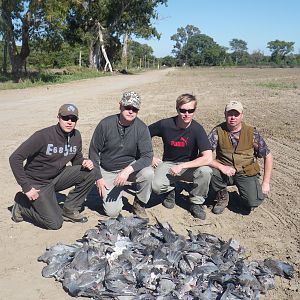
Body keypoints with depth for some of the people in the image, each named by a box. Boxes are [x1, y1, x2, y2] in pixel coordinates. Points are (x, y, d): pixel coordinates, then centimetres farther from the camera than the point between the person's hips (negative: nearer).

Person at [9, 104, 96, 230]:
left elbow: (77, 159, 11)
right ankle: (22, 203, 12)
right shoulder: (43, 136, -23)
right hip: (38, 184, -6)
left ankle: (69, 210, 2)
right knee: (55, 223, -12)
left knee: (90, 173, -13)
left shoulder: (76, 136, -4)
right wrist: (26, 187, -23)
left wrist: (85, 163, -15)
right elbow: (15, 158, -22)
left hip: (58, 177, 6)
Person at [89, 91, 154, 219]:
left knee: (148, 173, -32)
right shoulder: (105, 124, -15)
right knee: (112, 212, -11)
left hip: (130, 167, 1)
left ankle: (139, 204, -2)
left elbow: (147, 156, -19)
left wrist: (128, 170, -35)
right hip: (107, 171, -1)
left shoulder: (141, 128, -14)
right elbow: (94, 152, -6)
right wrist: (98, 178, -9)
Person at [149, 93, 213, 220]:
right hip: (168, 164, 0)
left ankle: (196, 203, -5)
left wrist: (181, 166, -27)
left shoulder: (197, 129, -16)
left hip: (189, 165, 0)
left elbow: (208, 158, -25)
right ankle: (171, 188, 9)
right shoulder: (165, 124, -13)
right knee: (157, 187, -30)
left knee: (206, 171, -32)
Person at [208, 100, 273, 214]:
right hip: (225, 172, 1)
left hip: (247, 173, 0)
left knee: (252, 203, -22)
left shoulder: (252, 133, -8)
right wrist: (221, 167, -30)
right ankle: (222, 196, 1)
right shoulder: (218, 131, -9)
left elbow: (268, 156, 0)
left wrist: (266, 183, -4)